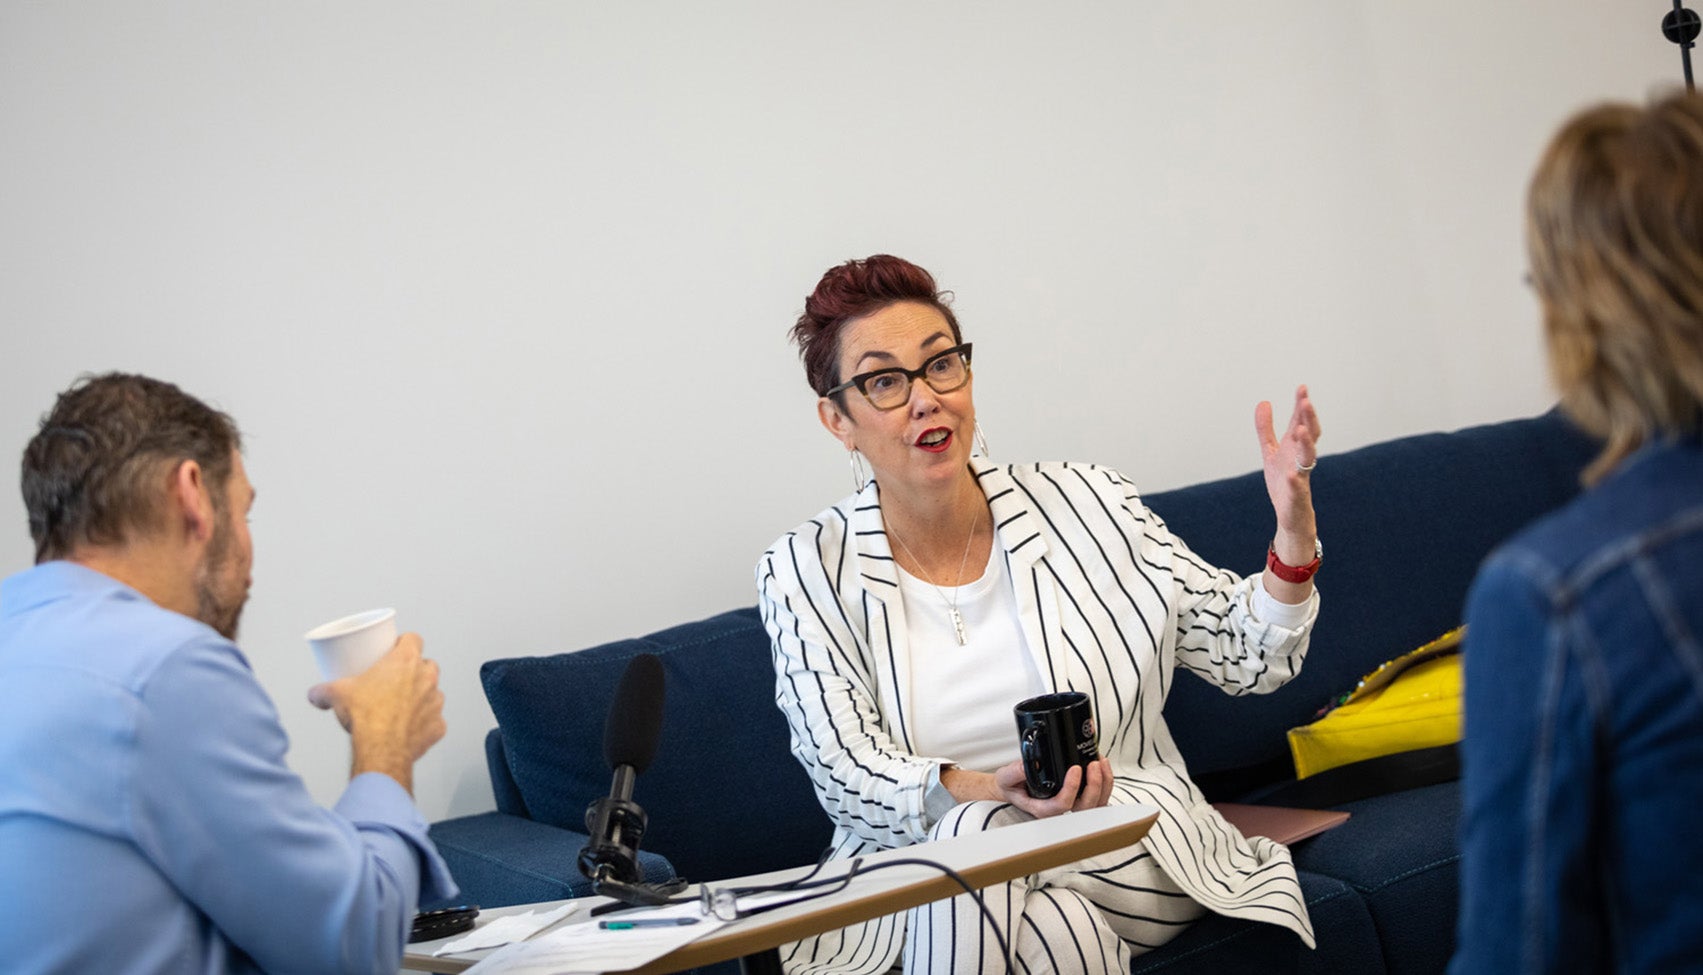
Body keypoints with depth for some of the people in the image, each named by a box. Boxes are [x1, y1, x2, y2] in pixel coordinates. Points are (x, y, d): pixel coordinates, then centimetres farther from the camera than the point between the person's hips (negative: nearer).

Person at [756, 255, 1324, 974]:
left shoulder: (1089, 507, 2)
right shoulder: (804, 574, -2)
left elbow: (1245, 657, 6)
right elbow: (849, 780, -10)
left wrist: (1294, 531, -13)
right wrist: (996, 790, -29)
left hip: (1124, 848, 1)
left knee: (973, 843, -31)